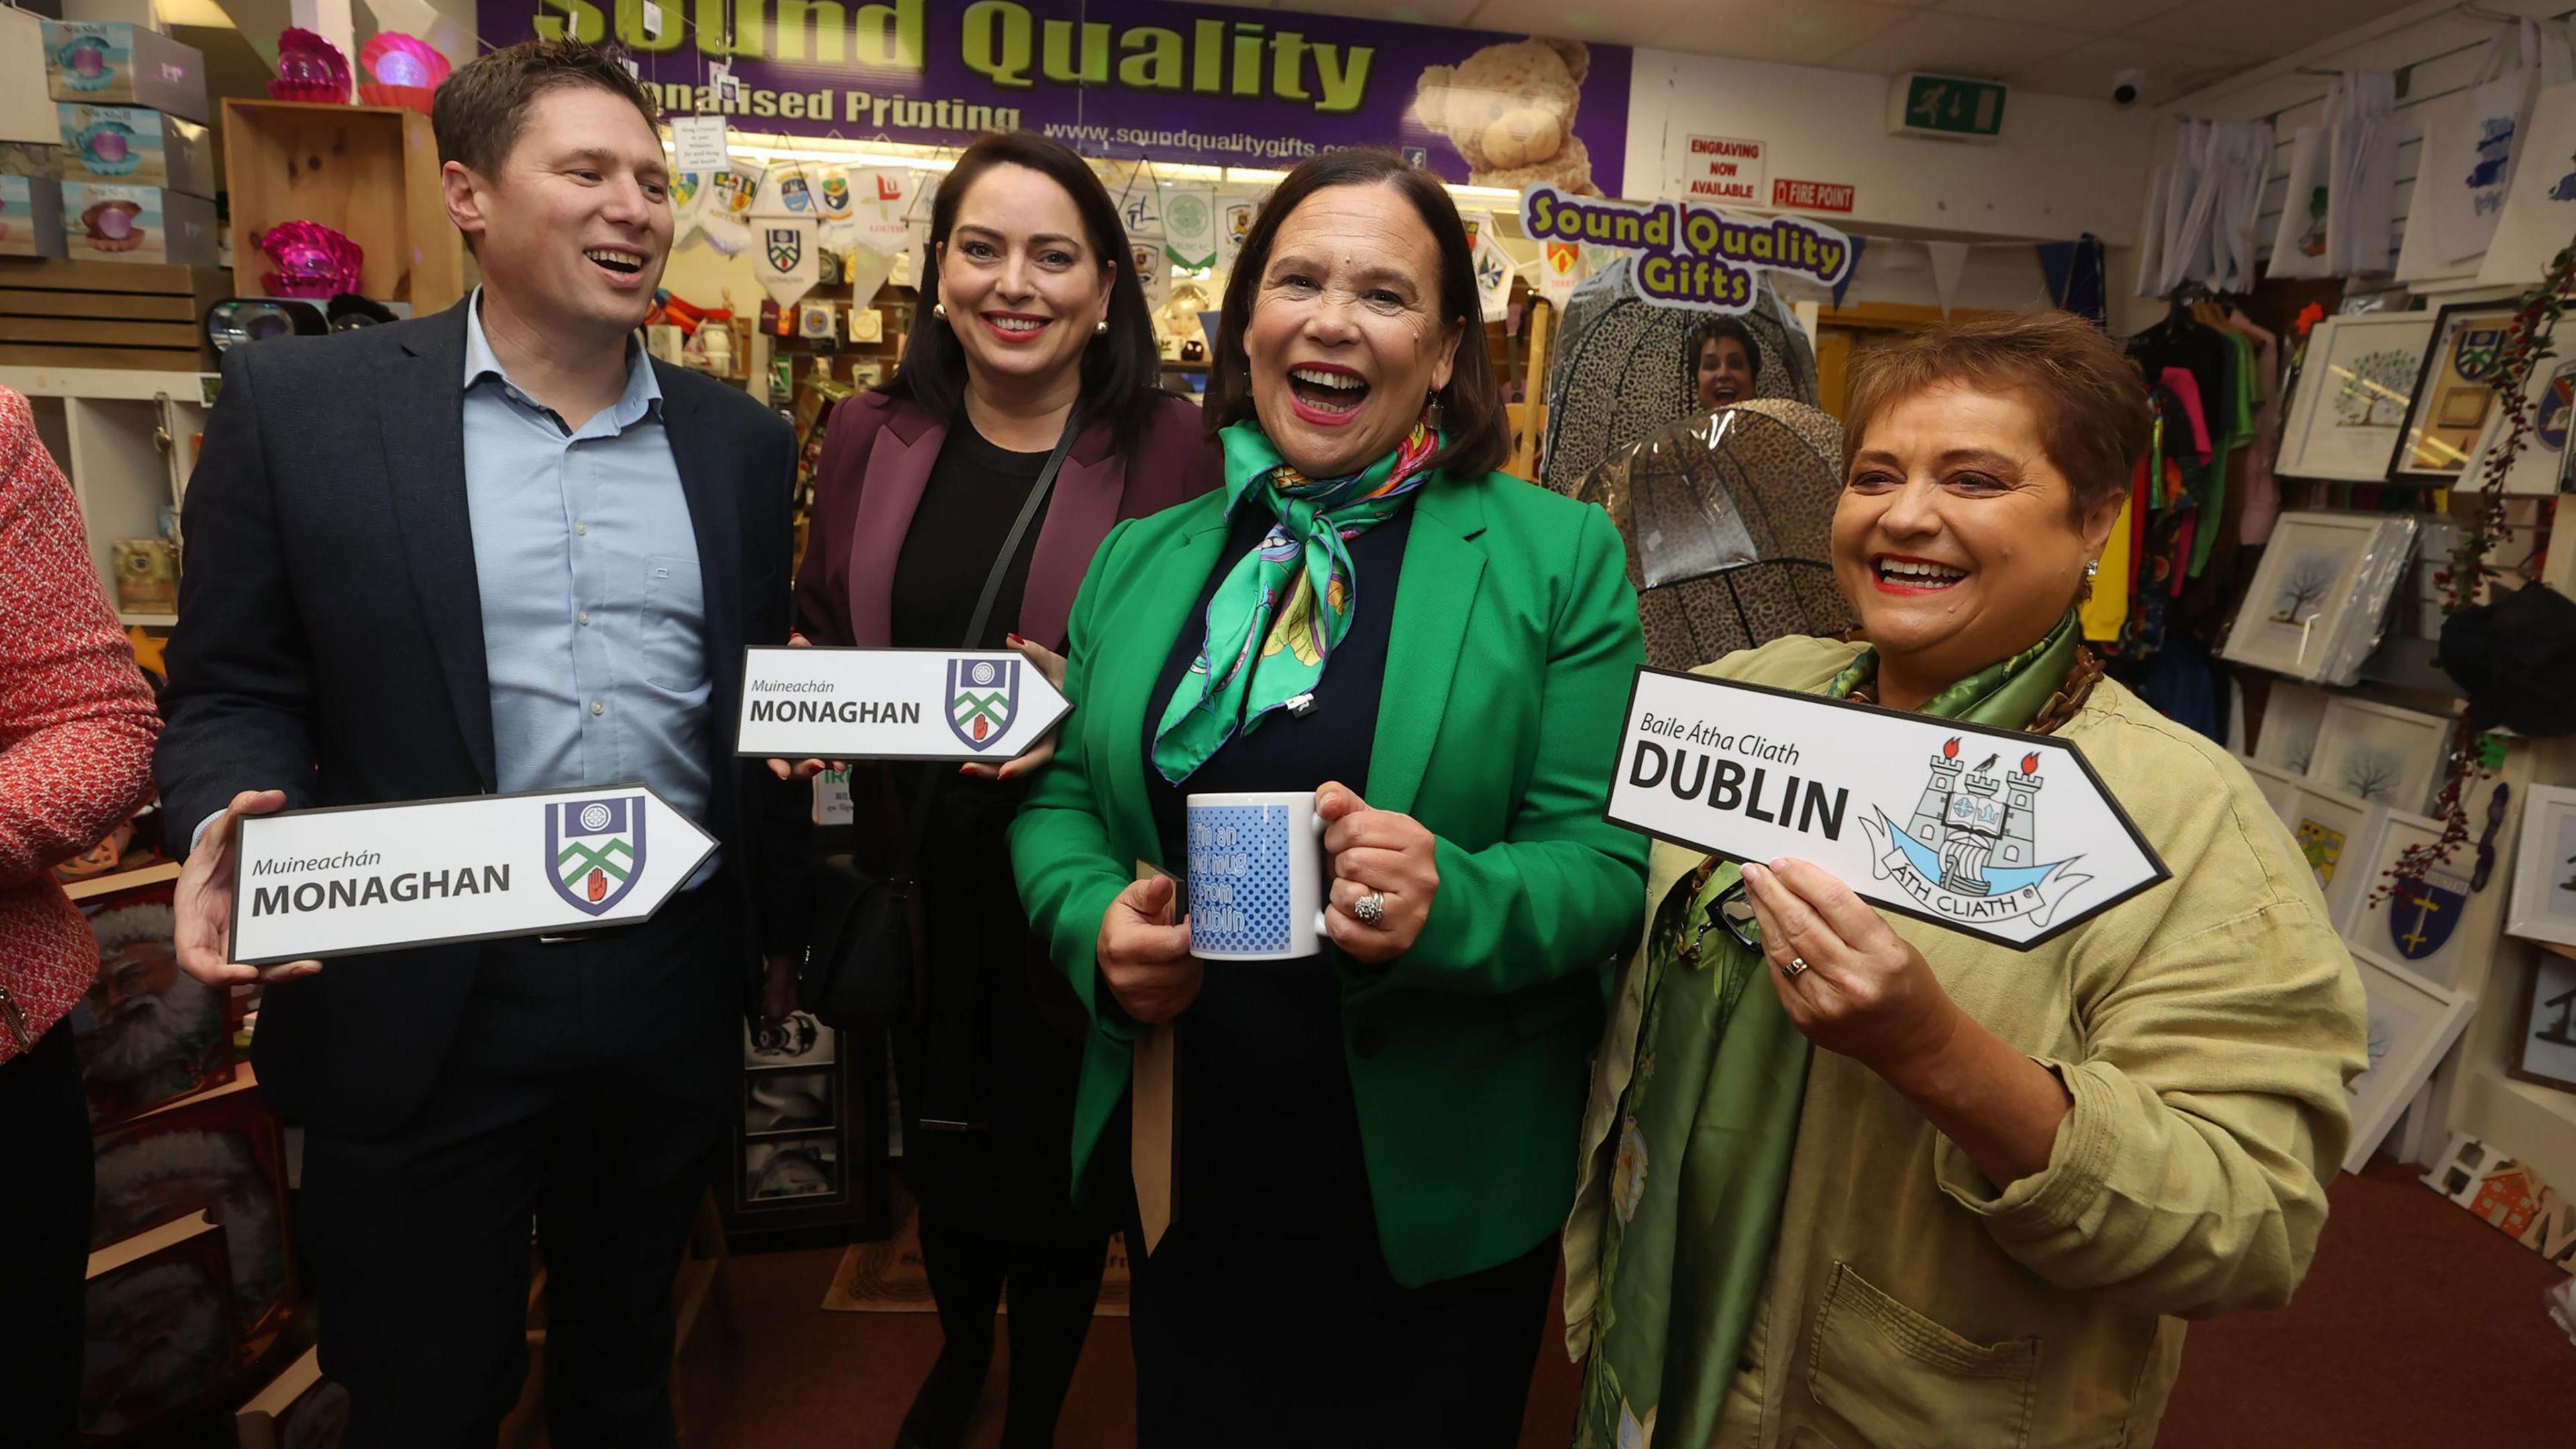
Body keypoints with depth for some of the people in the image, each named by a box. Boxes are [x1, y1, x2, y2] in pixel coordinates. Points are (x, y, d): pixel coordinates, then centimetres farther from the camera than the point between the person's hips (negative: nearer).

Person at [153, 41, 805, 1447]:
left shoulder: (740, 439, 5)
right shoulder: (299, 403, -4)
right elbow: (233, 692, -2)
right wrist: (231, 830, -22)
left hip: (677, 980, 3)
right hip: (420, 1003, -2)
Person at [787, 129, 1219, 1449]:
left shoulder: (1171, 449, -11)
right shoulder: (870, 438, 1)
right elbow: (814, 630, 11)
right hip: (915, 880, 4)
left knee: (1058, 1177, 16)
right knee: (937, 1147, 24)